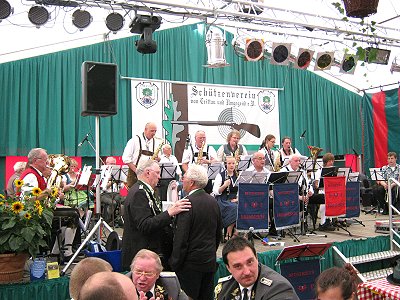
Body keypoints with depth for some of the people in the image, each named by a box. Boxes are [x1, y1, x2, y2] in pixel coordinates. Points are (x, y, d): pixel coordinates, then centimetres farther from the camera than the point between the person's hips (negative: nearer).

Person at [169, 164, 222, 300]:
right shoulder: (213, 201, 5)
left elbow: (181, 238, -19)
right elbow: (218, 233, 14)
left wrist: (175, 264, -11)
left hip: (191, 263, -7)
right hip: (210, 262, 8)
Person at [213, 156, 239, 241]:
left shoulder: (238, 176, 14)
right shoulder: (220, 175, 1)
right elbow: (215, 191, -7)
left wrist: (238, 198, -4)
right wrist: (224, 186, -22)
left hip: (234, 200, 4)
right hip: (222, 201, -4)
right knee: (234, 208, -33)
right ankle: (228, 235, -22)